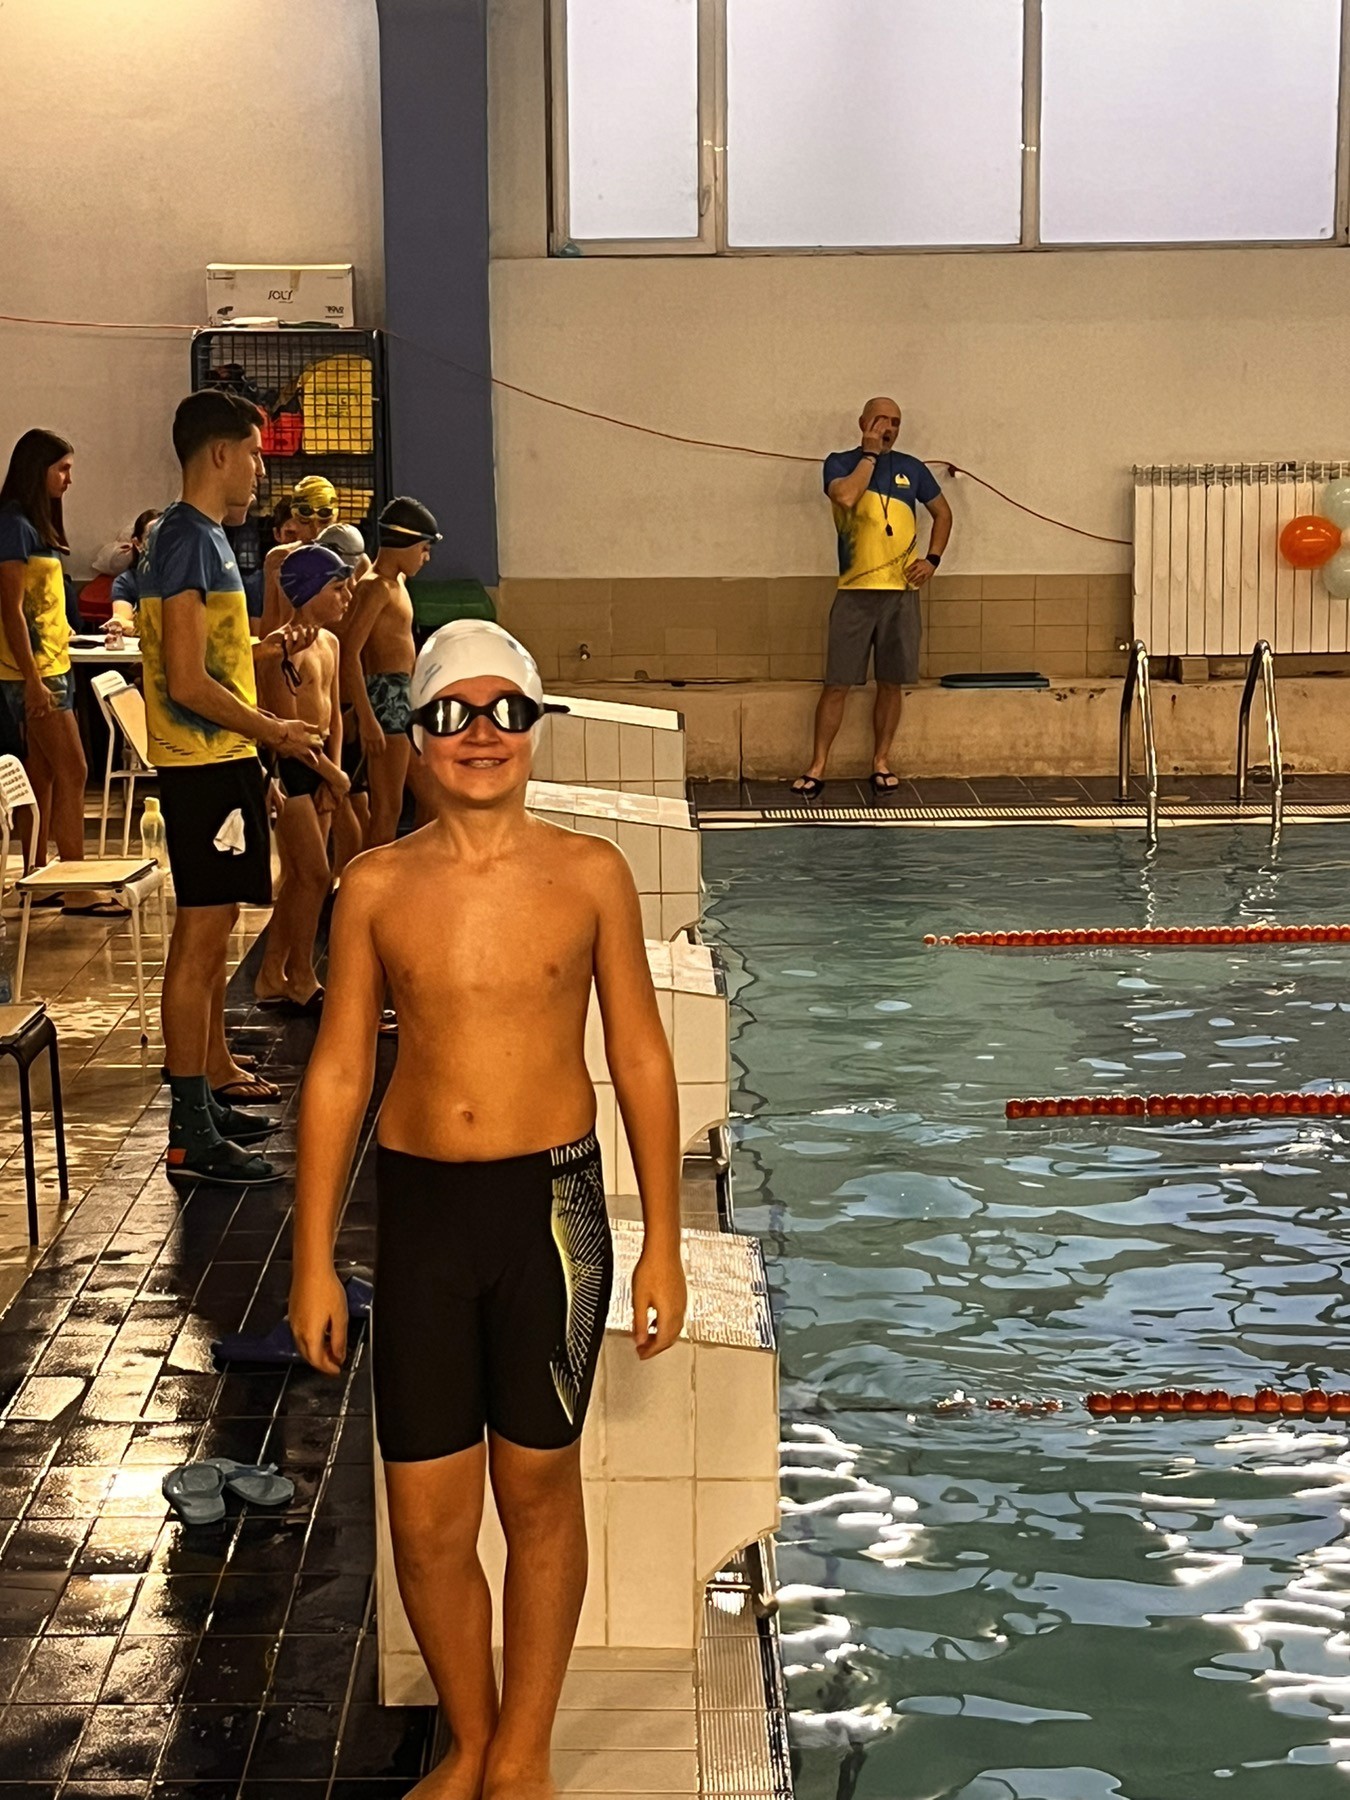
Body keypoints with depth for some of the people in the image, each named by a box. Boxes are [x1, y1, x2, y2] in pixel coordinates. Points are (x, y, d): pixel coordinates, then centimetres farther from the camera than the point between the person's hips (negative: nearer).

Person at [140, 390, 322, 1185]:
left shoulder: (203, 538, 15)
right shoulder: (191, 543, -17)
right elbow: (187, 683, -22)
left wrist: (269, 648, 12)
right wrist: (274, 730, -13)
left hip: (219, 763, 11)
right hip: (206, 766, -11)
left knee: (213, 931, 18)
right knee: (200, 940, -7)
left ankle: (215, 1086, 30)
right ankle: (192, 1134, -3)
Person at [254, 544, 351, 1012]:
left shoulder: (329, 643, 12)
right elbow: (287, 725, -19)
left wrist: (334, 772, 2)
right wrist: (334, 774, -11)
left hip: (318, 768, 9)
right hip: (290, 767, -9)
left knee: (298, 877, 12)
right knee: (316, 874, -6)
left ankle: (272, 975, 21)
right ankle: (302, 982, 4)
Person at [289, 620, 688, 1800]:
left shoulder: (590, 875, -3)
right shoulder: (377, 887, 0)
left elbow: (641, 1059, 2)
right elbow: (338, 1072, 5)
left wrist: (663, 1244, 0)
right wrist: (314, 1259, 3)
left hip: (551, 1204, -1)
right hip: (419, 1209, 1)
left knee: (539, 1492, 12)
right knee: (427, 1526, 6)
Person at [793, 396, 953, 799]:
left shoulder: (911, 468, 10)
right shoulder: (841, 463, 2)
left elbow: (942, 512, 20)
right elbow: (846, 497, -20)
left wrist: (932, 559, 6)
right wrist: (869, 453, -10)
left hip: (902, 590, 3)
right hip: (855, 591, -3)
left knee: (892, 682, 7)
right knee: (837, 683, -3)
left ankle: (881, 762, 18)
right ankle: (817, 767, 3)